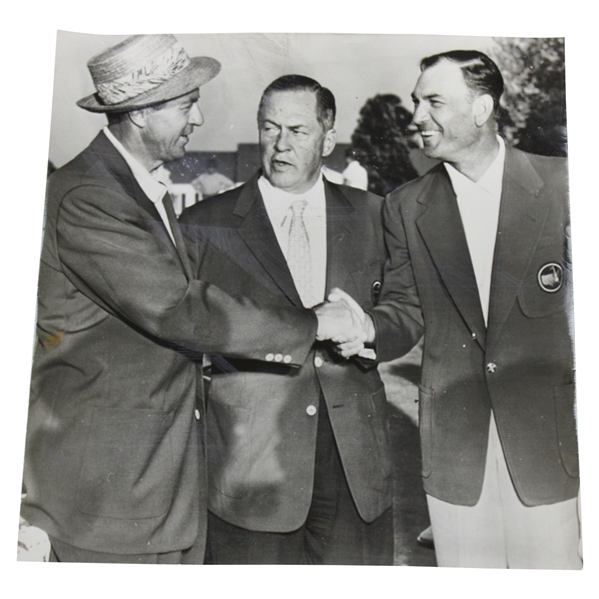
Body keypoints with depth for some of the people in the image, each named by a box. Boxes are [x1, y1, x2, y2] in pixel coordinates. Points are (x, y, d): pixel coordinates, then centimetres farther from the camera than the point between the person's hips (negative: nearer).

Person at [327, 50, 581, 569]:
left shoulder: (561, 186, -2)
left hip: (548, 440, -1)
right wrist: (369, 328, -17)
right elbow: (407, 309, 5)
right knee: (464, 571, 13)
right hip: (453, 447, 2)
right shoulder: (406, 206, 3)